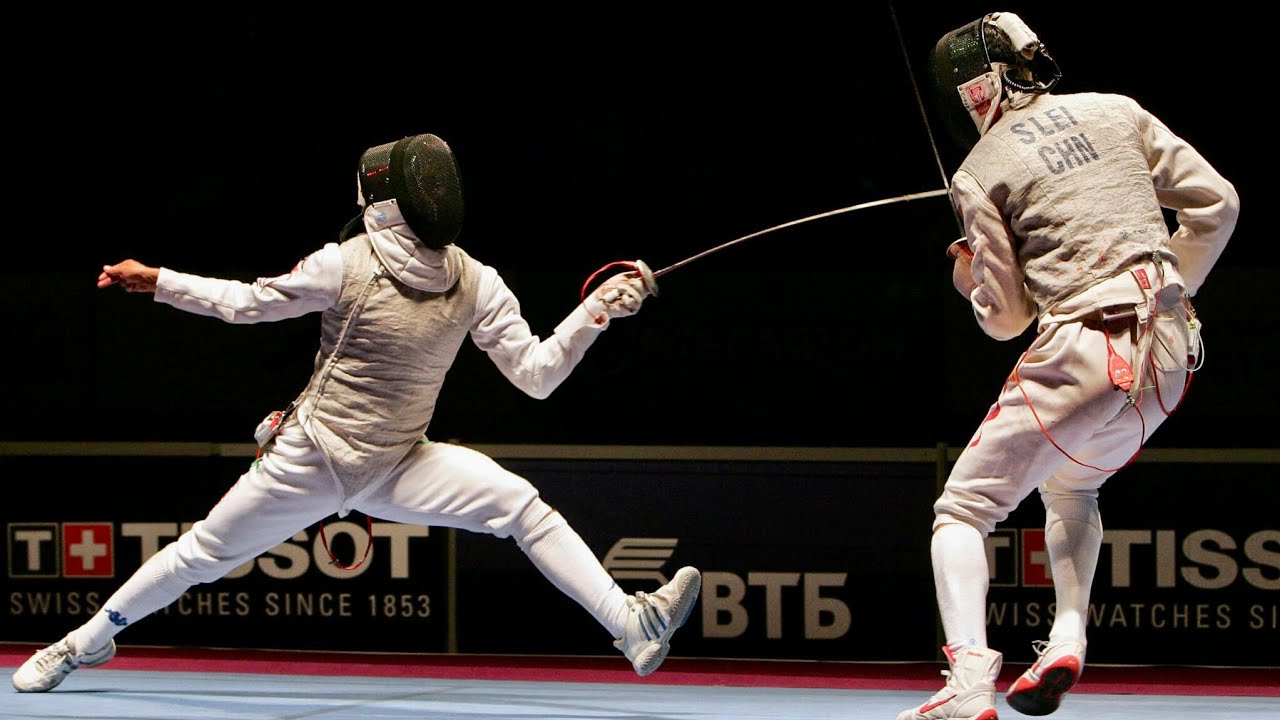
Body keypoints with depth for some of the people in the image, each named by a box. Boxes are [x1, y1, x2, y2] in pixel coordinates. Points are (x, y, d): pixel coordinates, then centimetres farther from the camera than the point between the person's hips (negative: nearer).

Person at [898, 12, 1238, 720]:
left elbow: (1007, 316, 2)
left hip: (1082, 350, -5)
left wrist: (966, 275, 23)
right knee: (1070, 487, 32)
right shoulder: (1116, 112, 11)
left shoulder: (979, 172, 1)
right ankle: (1066, 638, 10)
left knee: (964, 510, 6)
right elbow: (1215, 204, 9)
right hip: (1170, 352, 5)